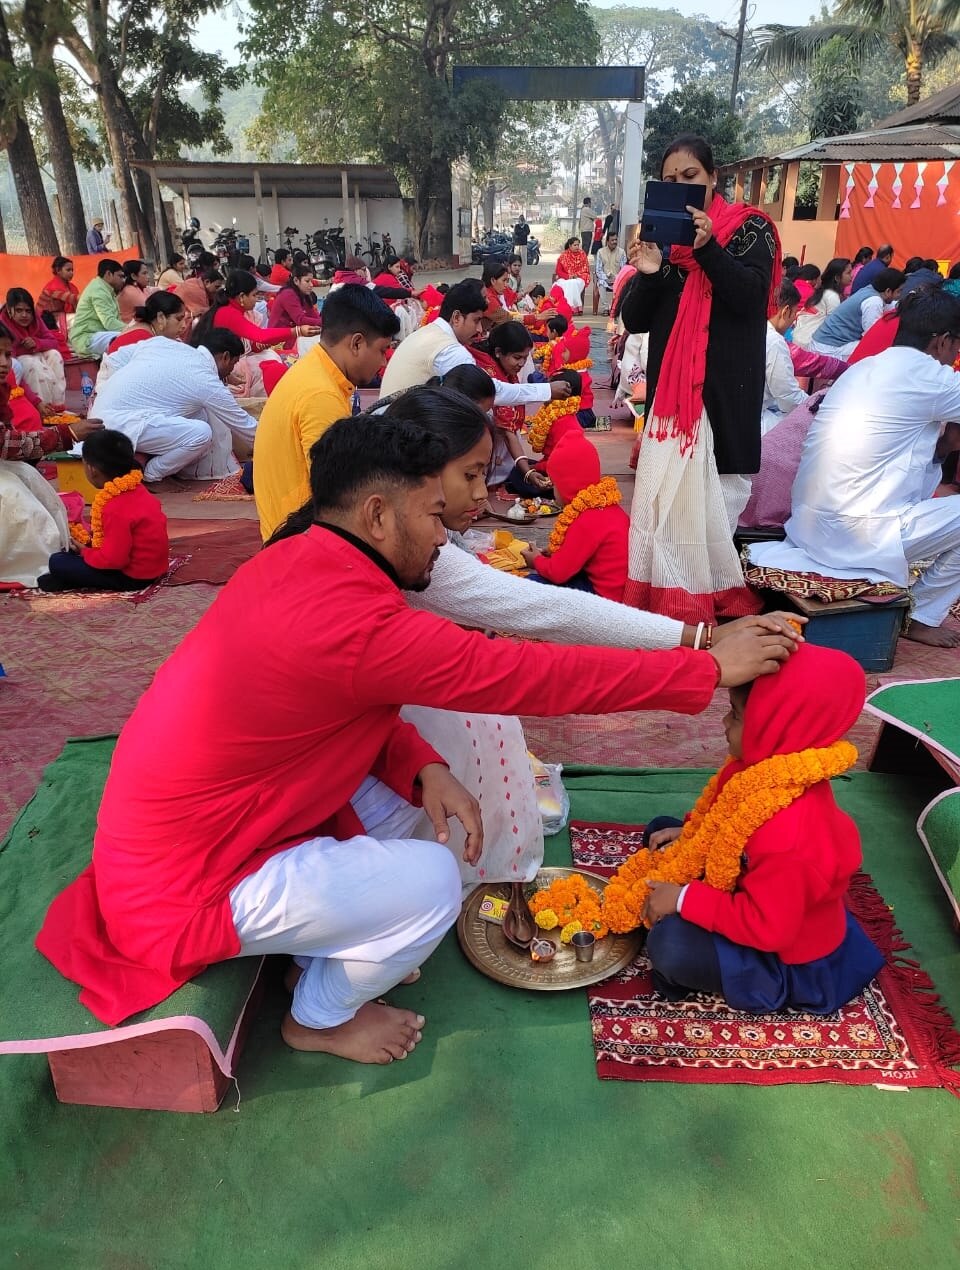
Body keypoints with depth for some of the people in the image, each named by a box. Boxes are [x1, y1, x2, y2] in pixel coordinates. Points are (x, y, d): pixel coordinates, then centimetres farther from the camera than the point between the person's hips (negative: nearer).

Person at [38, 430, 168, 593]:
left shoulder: (116, 509, -27)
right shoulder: (135, 490, 3)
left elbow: (115, 559, -25)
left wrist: (84, 552, -8)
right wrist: (90, 540, 12)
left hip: (134, 576, -10)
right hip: (151, 566, 10)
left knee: (57, 562, -8)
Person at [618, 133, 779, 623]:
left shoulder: (750, 228, 3)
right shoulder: (660, 234, 14)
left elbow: (752, 297, -13)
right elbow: (633, 321, 6)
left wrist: (707, 247, -22)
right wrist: (647, 273, -13)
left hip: (725, 389, -4)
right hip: (670, 389, 4)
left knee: (711, 495, -5)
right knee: (665, 494, 0)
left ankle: (714, 599, 8)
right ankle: (667, 603, 9)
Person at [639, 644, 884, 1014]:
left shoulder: (789, 833, -41)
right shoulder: (771, 768, -14)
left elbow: (767, 929, -32)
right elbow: (725, 821, 7)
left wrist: (685, 899, -28)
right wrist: (687, 834, -5)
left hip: (786, 955, -8)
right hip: (752, 895, 8)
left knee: (669, 945, -30)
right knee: (661, 833, 9)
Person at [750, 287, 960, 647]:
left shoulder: (864, 368, 14)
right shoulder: (928, 376, -9)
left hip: (808, 525, 9)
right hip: (855, 536, -9)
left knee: (929, 469, 23)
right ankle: (921, 617, 12)